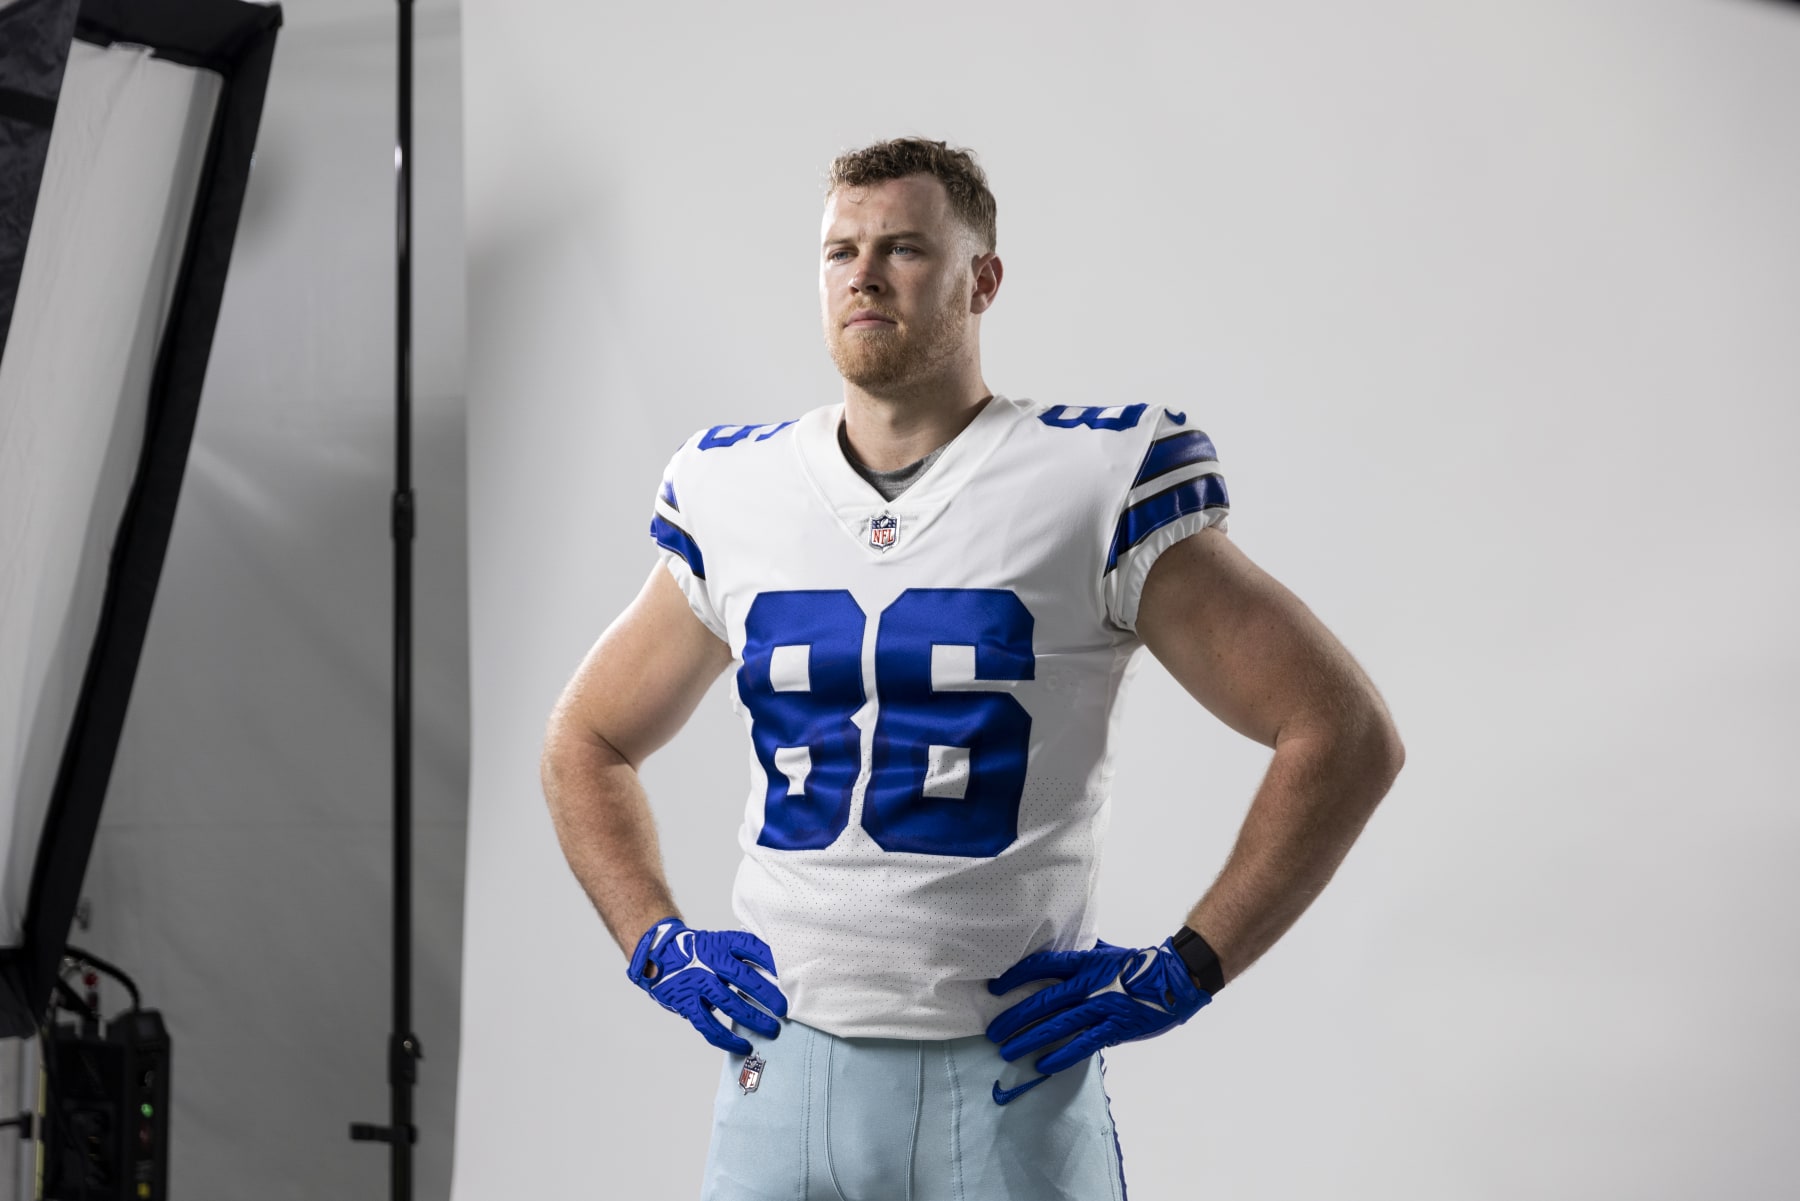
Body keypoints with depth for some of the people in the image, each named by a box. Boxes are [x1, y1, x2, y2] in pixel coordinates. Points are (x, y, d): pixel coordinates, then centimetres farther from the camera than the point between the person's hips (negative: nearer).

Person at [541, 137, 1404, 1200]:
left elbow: (1346, 735, -5)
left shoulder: (1099, 487, -5)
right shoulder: (735, 496, 6)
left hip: (1009, 1083, -3)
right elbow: (587, 743, 21)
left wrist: (1185, 970, -8)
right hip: (779, 1067, 3)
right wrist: (655, 944, 7)